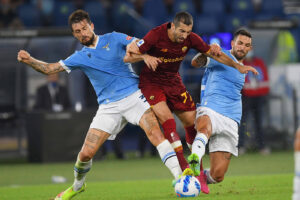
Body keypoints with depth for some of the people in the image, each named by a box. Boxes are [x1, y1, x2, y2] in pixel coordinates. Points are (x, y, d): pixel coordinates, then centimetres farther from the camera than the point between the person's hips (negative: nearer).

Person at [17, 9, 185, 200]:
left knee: (154, 130, -28)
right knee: (86, 153, -3)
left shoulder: (113, 39, 6)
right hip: (109, 107, 2)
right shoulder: (80, 58, 12)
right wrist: (29, 60, -3)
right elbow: (49, 69, 12)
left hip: (134, 96, -2)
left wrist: (145, 55, -20)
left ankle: (180, 175, -30)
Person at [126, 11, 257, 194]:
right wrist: (144, 56, -41)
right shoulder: (156, 35, -23)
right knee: (167, 119, -25)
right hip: (151, 82, -5)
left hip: (174, 82, 5)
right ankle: (184, 169, -28)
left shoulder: (191, 39, -10)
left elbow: (213, 53, 1)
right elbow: (129, 55, -19)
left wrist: (238, 66, -5)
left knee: (192, 122, 0)